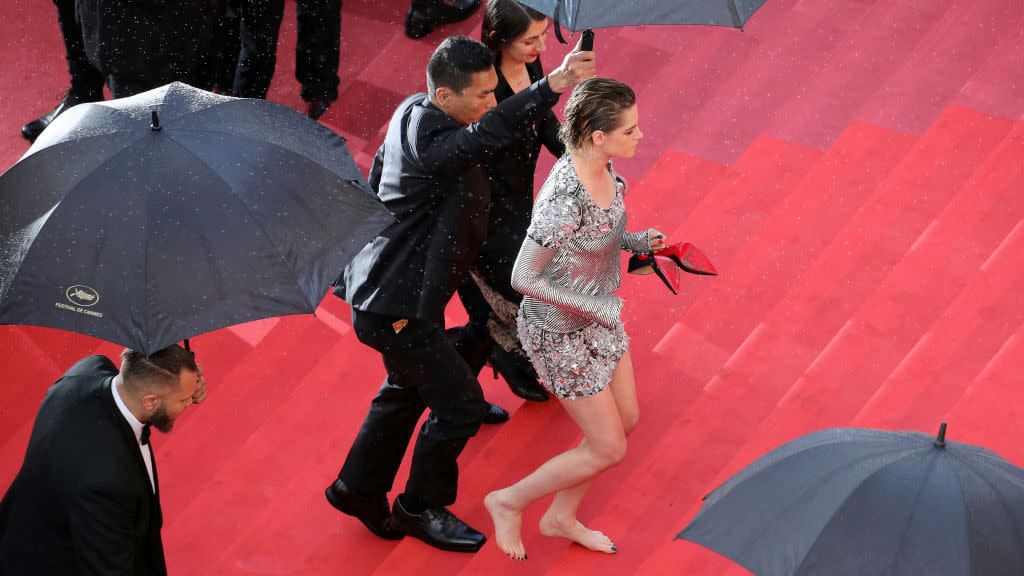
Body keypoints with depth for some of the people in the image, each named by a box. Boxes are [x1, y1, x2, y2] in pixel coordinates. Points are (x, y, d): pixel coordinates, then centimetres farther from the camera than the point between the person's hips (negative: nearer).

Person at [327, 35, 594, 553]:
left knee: (408, 389, 26)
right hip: (396, 306, -10)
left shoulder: (412, 112, 2)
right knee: (460, 404, 3)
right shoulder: (426, 138, -30)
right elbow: (486, 134, -51)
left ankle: (357, 488, 42)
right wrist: (551, 86, -61)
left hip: (391, 288, 10)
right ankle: (420, 509, 23)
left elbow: (377, 175, 18)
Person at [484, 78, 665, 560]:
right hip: (561, 334, -9)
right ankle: (509, 502, 25)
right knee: (609, 450, 5)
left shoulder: (602, 167, -9)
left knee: (626, 420, 21)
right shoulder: (564, 199, -36)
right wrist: (596, 307, -21)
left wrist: (635, 242, -5)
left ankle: (561, 516, 41)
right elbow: (523, 278, -27)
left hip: (597, 314, 9)